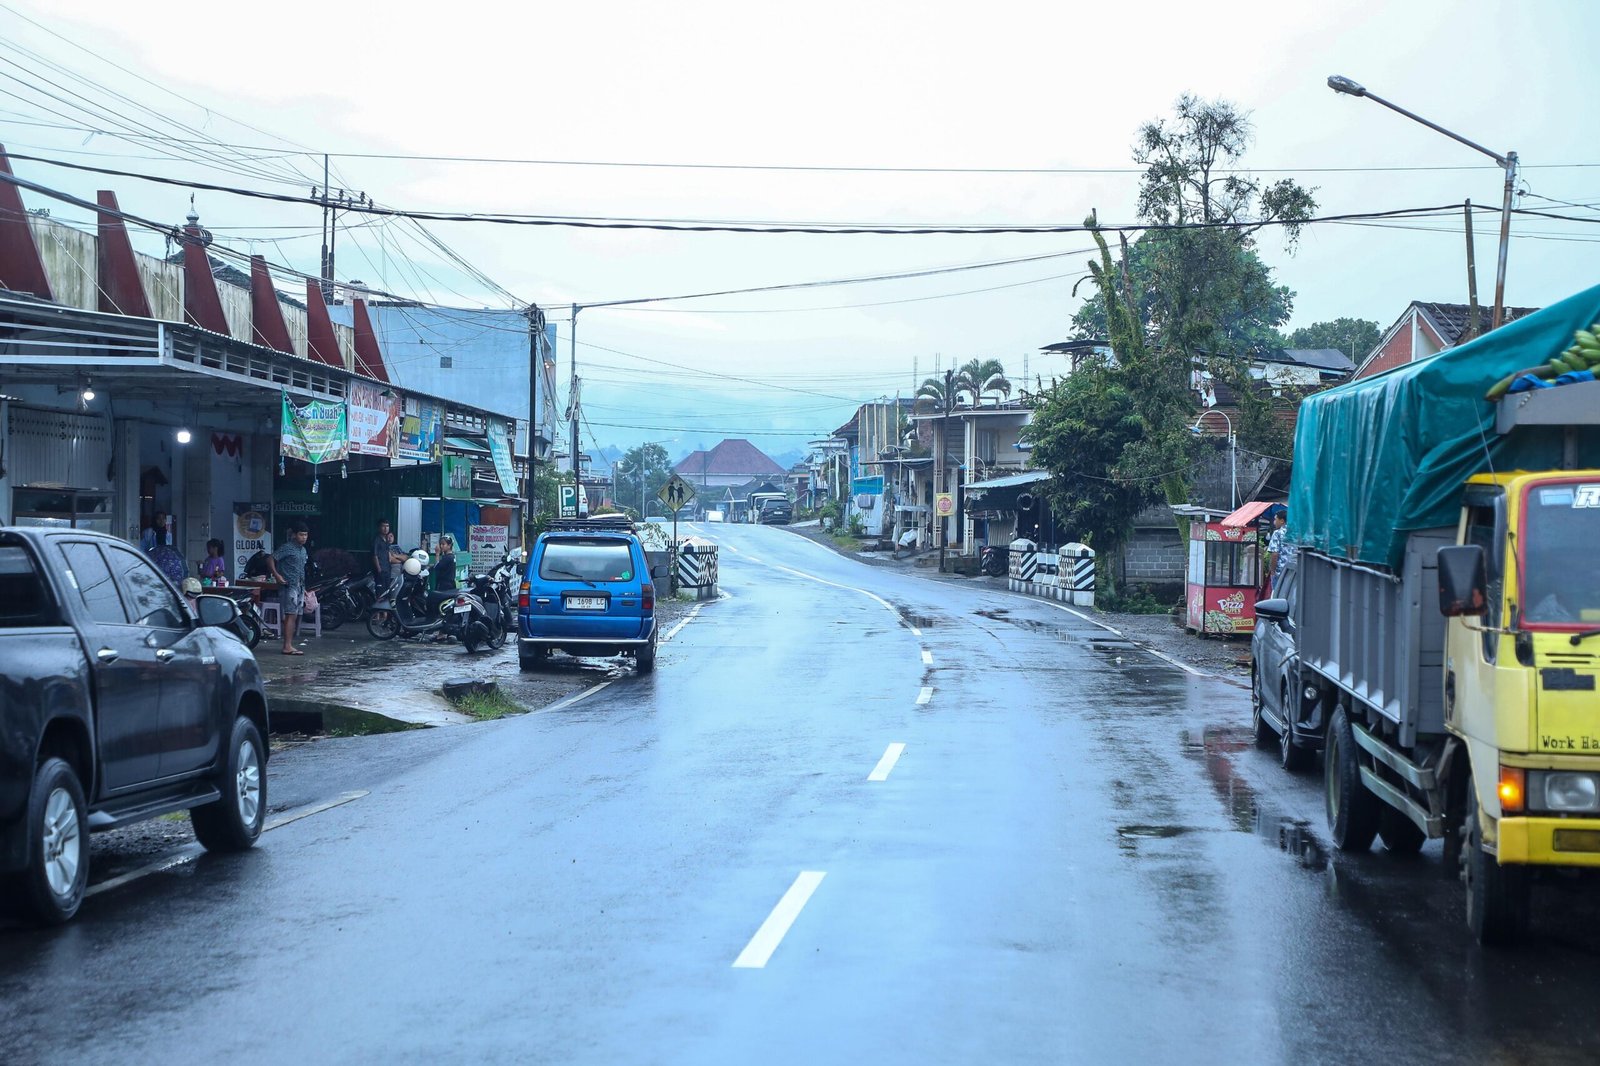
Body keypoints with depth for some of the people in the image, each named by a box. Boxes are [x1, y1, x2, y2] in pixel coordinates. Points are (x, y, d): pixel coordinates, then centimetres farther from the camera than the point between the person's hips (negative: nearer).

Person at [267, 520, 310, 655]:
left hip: (299, 587, 9)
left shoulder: (303, 550, 19)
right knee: (291, 615, -14)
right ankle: (287, 647, -17)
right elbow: (270, 559, -13)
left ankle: (289, 645, 10)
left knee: (295, 616, 7)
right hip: (289, 586, -9)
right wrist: (276, 575, -21)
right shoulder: (287, 548, -8)